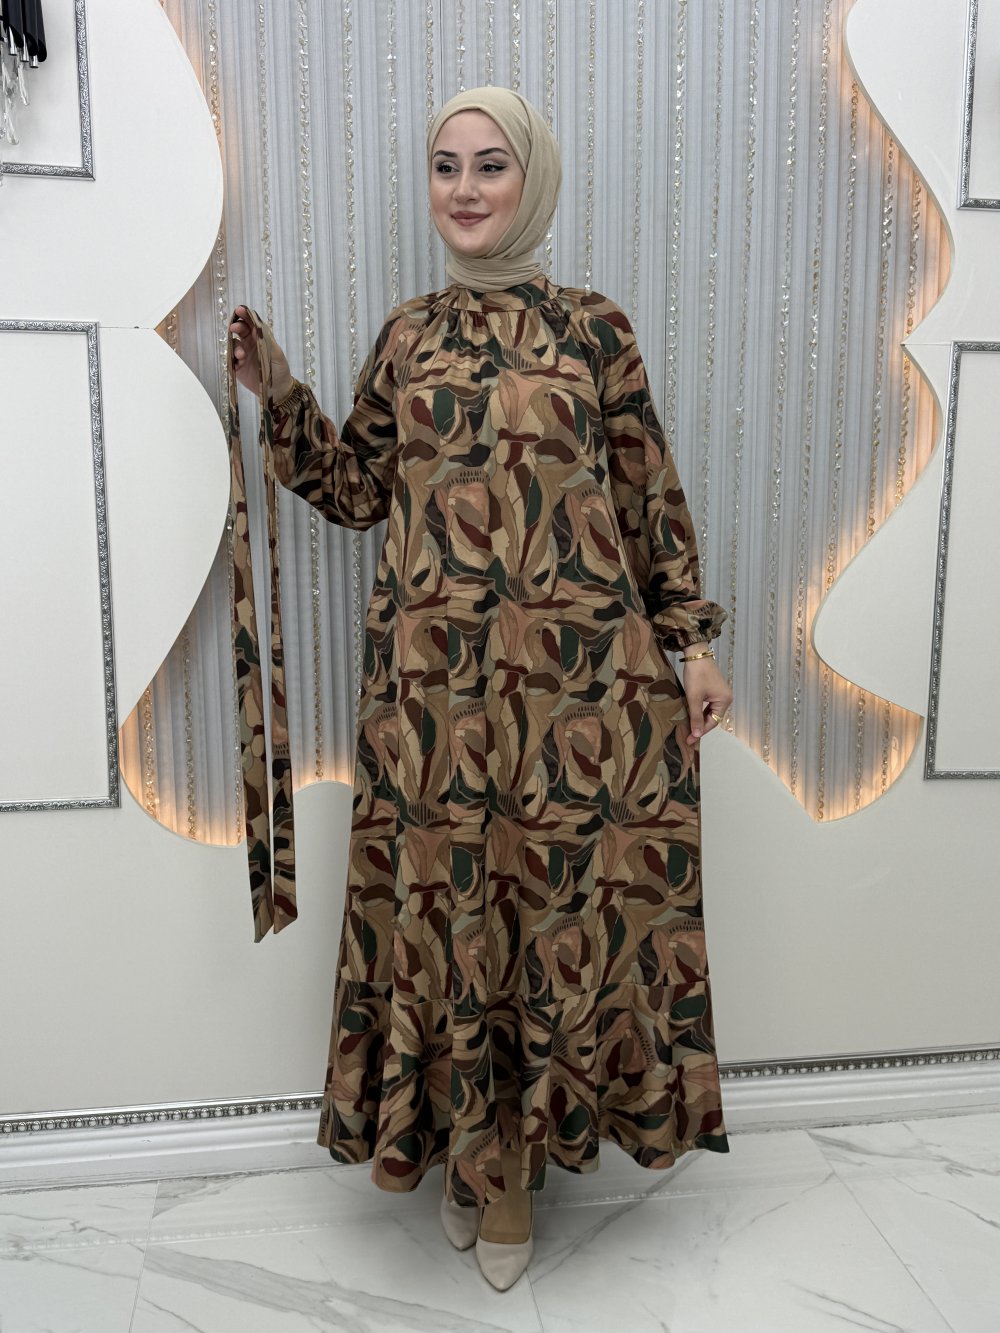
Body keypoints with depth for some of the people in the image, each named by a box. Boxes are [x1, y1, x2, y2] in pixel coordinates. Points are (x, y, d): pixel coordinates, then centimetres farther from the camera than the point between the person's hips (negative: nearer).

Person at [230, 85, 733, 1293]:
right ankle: (468, 1142, 29)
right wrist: (281, 398, 2)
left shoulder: (593, 328, 6)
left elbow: (651, 499, 5)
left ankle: (512, 1154, 26)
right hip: (431, 676, 2)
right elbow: (357, 490, 15)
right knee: (444, 897, 7)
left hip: (577, 671, -2)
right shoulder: (407, 334, 13)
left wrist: (691, 641, 1)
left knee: (563, 896, 4)